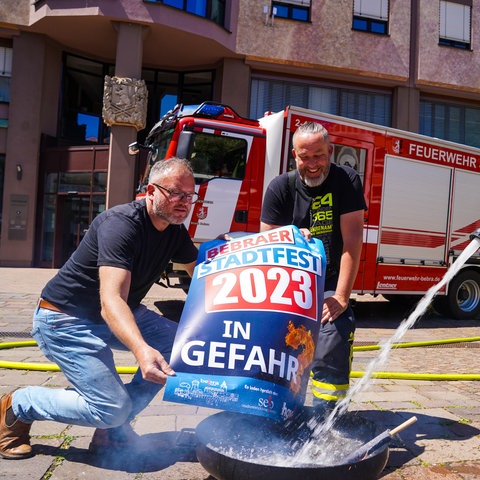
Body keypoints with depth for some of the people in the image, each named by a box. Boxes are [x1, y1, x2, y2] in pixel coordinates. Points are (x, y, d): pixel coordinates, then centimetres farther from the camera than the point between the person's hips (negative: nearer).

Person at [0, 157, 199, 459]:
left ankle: (113, 430, 2)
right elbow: (111, 300, -40)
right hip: (65, 320, -8)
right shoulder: (121, 224, -28)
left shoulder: (175, 230, -1)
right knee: (111, 409, -16)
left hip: (118, 315, 9)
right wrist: (141, 350, -55)